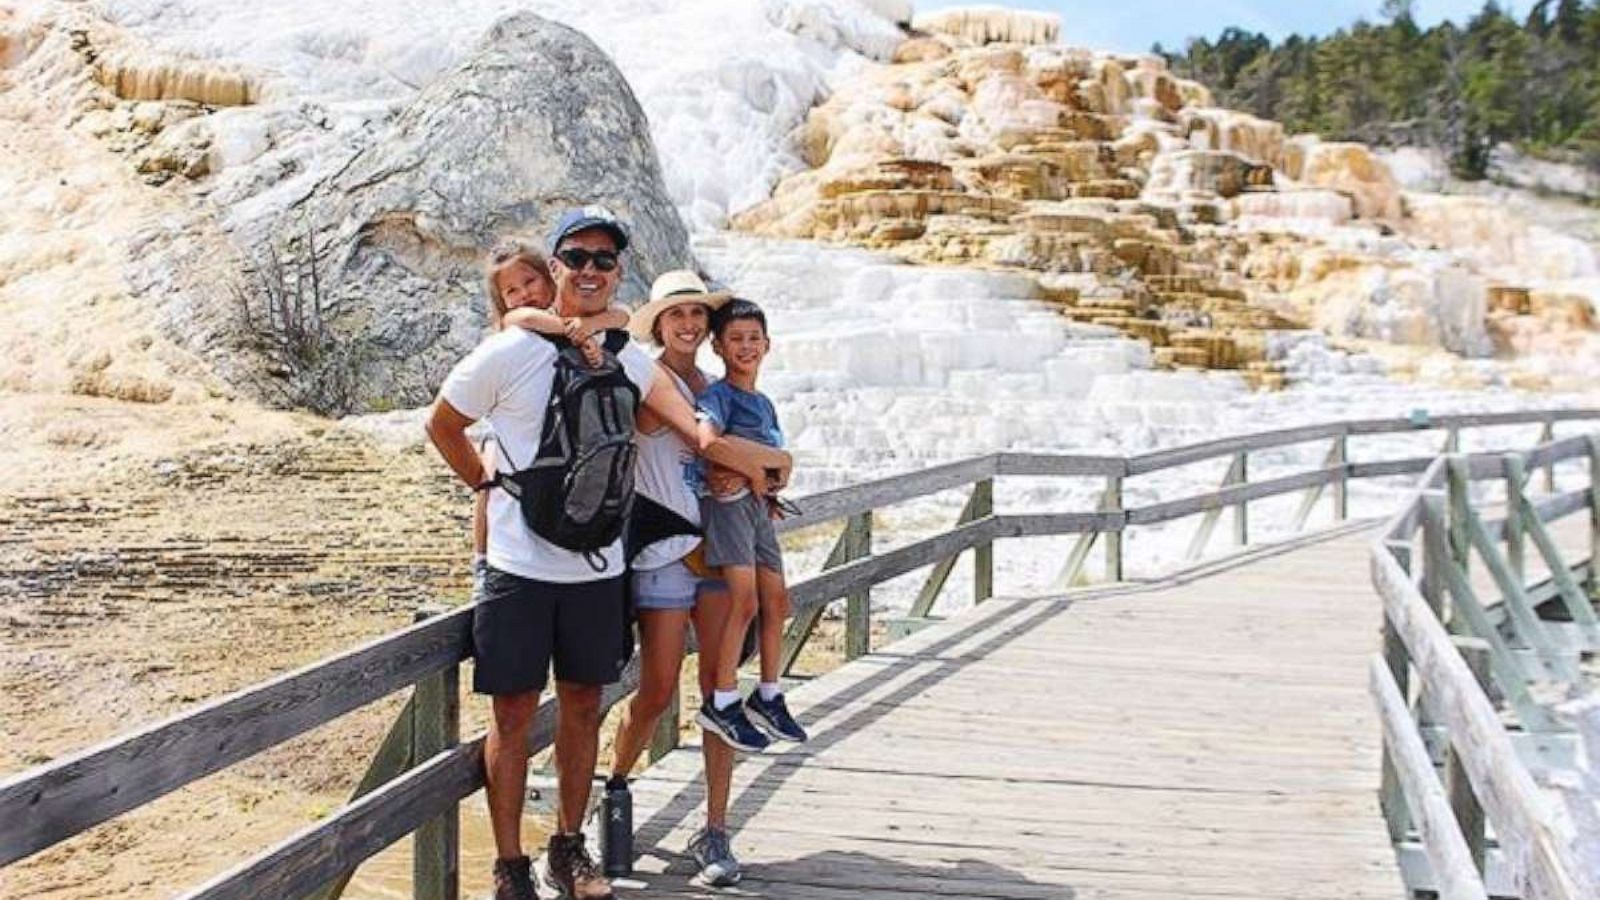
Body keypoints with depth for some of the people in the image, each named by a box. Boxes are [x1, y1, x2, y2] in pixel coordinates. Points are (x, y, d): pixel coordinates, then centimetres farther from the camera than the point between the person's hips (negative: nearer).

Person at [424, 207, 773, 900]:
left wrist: (757, 472, -2)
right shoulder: (508, 353, -7)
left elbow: (694, 429, 7)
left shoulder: (628, 360, 5)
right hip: (521, 565, -4)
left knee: (583, 705, 12)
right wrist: (490, 485, 7)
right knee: (514, 712, 2)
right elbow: (443, 425, 5)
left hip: (598, 567, 4)